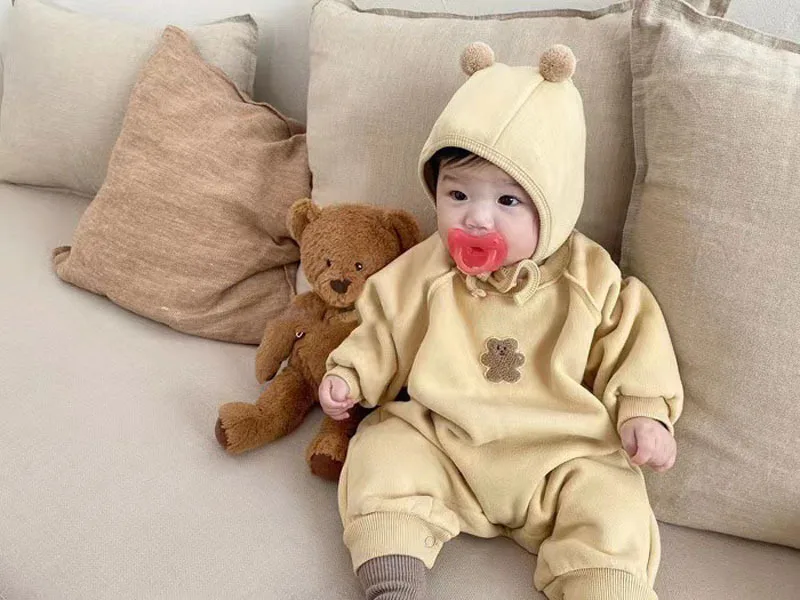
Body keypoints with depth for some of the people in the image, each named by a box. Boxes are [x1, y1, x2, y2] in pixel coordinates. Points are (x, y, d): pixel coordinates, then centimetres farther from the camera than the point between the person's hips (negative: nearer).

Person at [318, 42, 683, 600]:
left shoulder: (589, 277, -5)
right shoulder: (425, 272, -3)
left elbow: (627, 341, 3)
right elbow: (384, 329, 8)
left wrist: (642, 412, -7)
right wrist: (350, 373, -3)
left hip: (561, 457, -1)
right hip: (441, 446, 2)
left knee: (612, 510, -20)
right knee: (382, 452, -18)